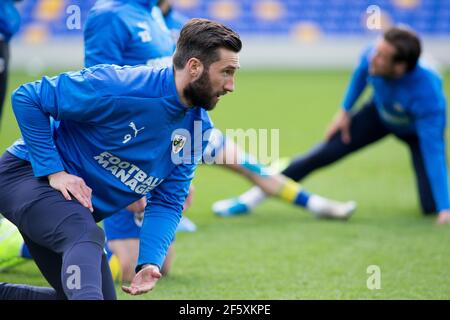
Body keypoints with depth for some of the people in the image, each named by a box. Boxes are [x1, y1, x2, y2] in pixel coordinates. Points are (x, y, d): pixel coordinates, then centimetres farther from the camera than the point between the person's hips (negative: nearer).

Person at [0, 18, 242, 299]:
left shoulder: (199, 128, -3)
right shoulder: (119, 86, -25)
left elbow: (167, 202, -1)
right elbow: (27, 98, -19)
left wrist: (150, 262, -18)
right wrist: (53, 171, -24)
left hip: (78, 211, 8)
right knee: (87, 237, -37)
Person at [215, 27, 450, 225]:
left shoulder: (426, 94, -44)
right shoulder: (372, 57, -32)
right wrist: (345, 111, 4)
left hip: (417, 132, -3)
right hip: (379, 114, 3)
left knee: (430, 206, -14)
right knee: (324, 154, -8)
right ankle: (255, 196, 2)